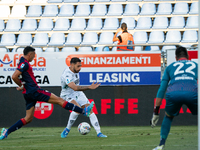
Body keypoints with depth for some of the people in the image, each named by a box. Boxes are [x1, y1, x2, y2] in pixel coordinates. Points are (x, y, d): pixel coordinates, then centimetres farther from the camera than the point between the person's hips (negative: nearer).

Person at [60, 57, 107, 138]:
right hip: (67, 95, -8)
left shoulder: (75, 70, -1)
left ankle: (99, 133, -5)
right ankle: (67, 129, -13)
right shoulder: (66, 75, -30)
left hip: (78, 94, 8)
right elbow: (75, 88, -43)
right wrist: (89, 87, -48)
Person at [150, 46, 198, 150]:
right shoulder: (195, 65, 32)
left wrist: (156, 112, 27)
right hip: (192, 93, -1)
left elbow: (161, 89, 26)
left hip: (173, 94, 1)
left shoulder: (170, 67, 31)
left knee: (168, 117, 30)